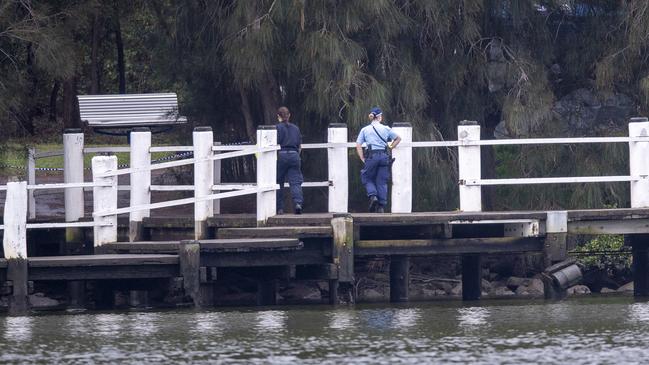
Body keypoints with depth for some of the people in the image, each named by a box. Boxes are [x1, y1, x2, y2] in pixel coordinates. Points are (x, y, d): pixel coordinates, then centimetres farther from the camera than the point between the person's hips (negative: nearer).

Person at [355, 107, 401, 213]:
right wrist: (390, 147, 19)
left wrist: (363, 159, 3)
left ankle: (373, 196, -11)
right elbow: (398, 138, 16)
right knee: (382, 181, 7)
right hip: (384, 155, 1)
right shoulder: (386, 129, 8)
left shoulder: (365, 130, 6)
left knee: (367, 178, 14)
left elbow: (358, 146, 1)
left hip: (372, 156, -1)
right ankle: (381, 206, 4)